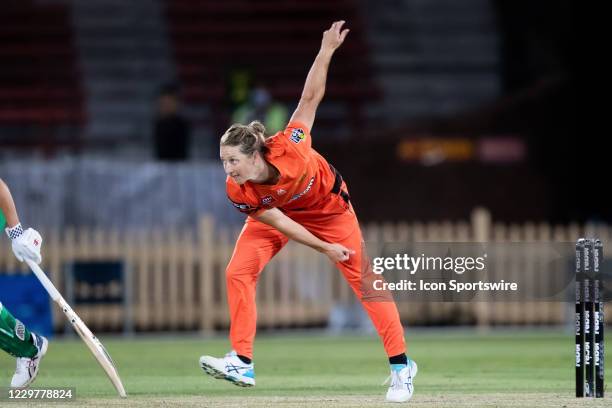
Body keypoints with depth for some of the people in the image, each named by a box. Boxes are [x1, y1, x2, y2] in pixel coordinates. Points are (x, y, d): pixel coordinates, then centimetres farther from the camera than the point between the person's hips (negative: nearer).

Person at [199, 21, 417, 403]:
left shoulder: (288, 149, -41)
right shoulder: (238, 193, -31)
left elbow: (311, 97, -34)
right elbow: (277, 221, -20)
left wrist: (326, 51, -41)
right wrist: (325, 248, -18)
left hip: (329, 206, -2)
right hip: (281, 214, 2)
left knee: (365, 280, 0)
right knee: (238, 273, -15)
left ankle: (401, 365, 10)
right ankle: (242, 362, -11)